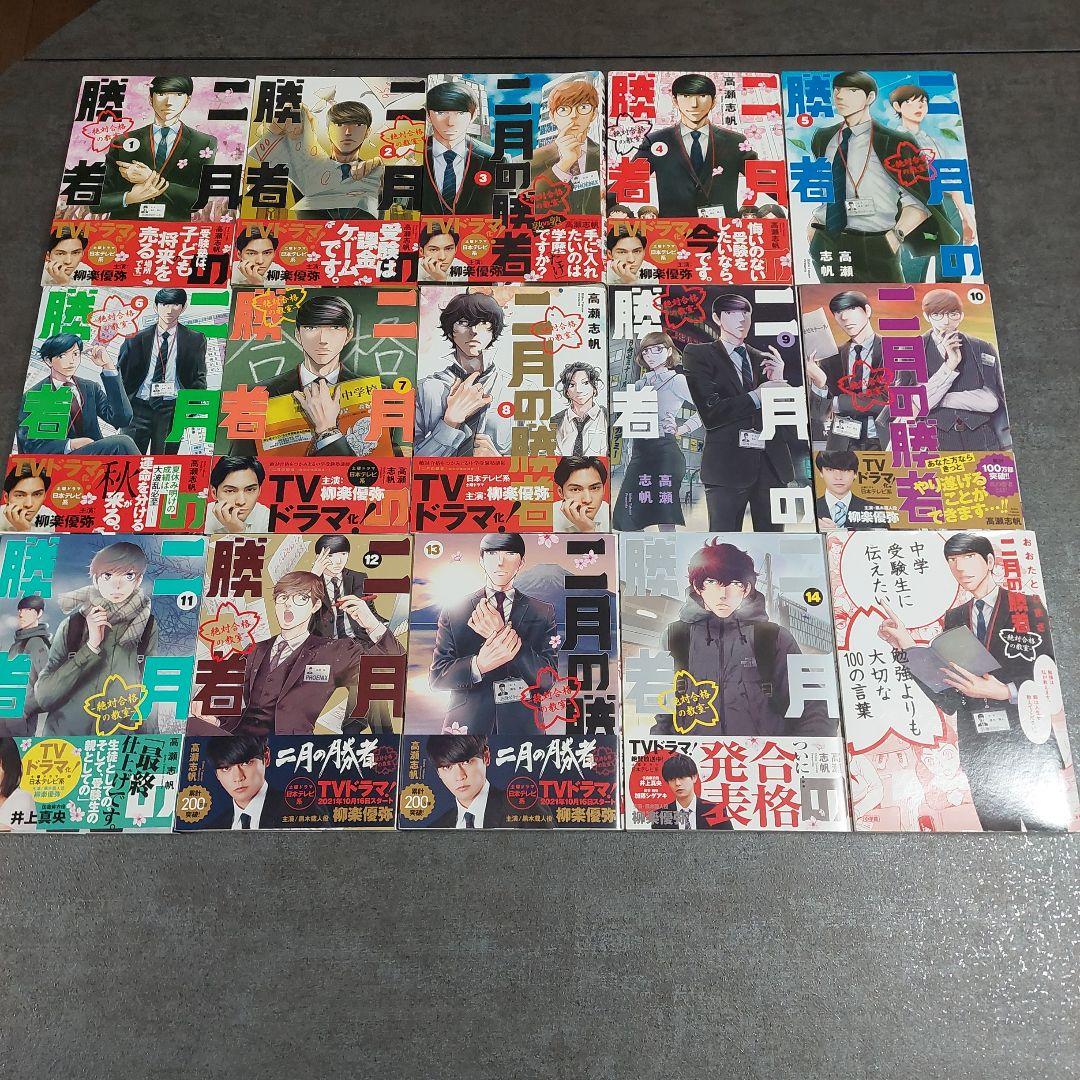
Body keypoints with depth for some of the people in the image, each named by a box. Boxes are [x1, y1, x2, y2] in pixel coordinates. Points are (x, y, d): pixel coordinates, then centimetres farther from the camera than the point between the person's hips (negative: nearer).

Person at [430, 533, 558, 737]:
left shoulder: (543, 613, 0)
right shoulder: (453, 612, 0)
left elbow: (547, 679, -9)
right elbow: (436, 677, -4)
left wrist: (504, 634, -20)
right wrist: (478, 665, -23)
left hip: (521, 724, 1)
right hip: (466, 725, 0)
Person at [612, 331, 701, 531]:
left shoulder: (676, 380, 0)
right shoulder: (640, 384, 18)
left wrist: (680, 430, -10)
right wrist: (630, 459, 12)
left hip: (664, 450, -6)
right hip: (639, 452, 7)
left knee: (666, 520, -6)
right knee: (627, 519, 2)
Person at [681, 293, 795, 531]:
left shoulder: (765, 360, 19)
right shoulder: (698, 355, 6)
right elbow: (710, 414, -7)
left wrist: (779, 381, -2)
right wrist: (756, 396, -10)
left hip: (772, 463, 4)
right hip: (727, 464, -4)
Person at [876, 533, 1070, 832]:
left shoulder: (1028, 606, -1)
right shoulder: (954, 618, 8)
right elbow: (948, 699, 3)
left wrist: (1004, 691, -24)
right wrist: (908, 648, -7)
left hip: (1028, 744, -3)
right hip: (979, 750, 3)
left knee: (1048, 826, 2)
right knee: (998, 828, 12)